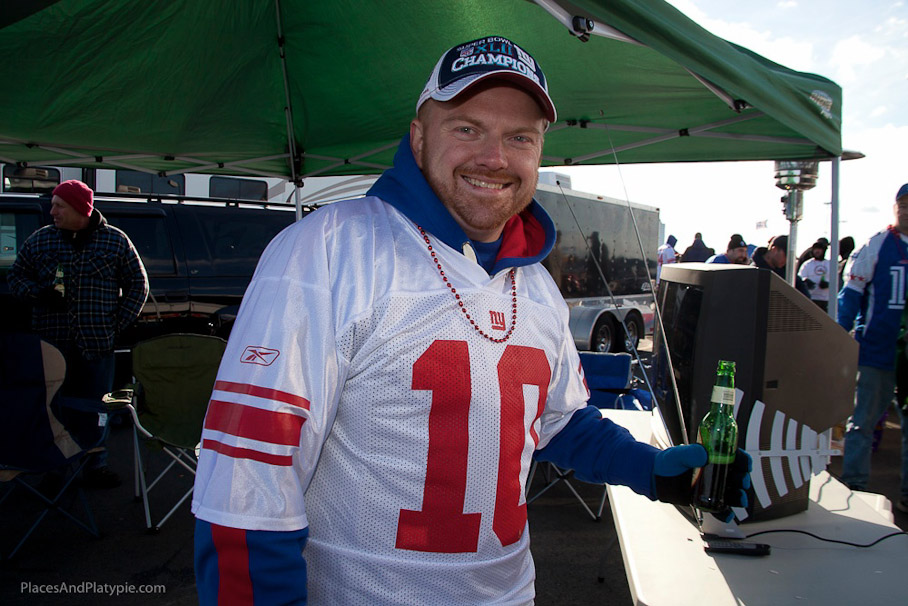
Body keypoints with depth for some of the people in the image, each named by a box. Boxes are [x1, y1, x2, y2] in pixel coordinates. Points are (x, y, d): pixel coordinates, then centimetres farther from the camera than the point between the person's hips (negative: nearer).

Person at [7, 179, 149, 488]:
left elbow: (138, 284, 8)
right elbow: (15, 277, 15)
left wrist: (119, 323, -1)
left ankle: (95, 467, 18)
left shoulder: (115, 240, 3)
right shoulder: (39, 240, 7)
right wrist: (39, 294, -6)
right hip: (52, 343, 1)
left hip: (98, 345, -1)